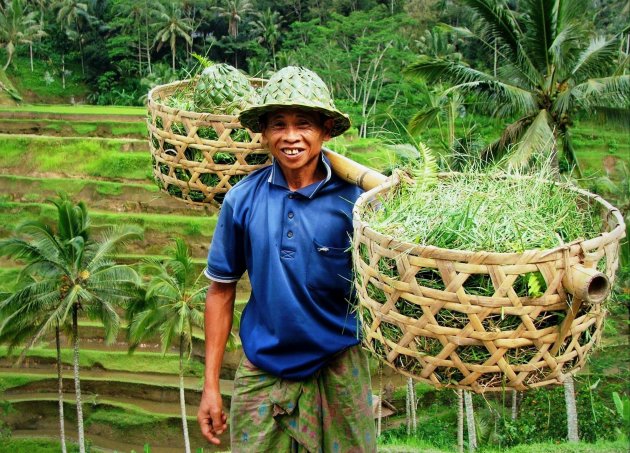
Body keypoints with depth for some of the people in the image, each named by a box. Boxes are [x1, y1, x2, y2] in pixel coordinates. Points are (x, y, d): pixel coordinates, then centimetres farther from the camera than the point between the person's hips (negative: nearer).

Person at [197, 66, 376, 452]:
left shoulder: (354, 198, -10)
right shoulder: (243, 199, -5)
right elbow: (222, 291, 2)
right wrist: (211, 384, 1)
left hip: (338, 371, -1)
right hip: (262, 372, 1)